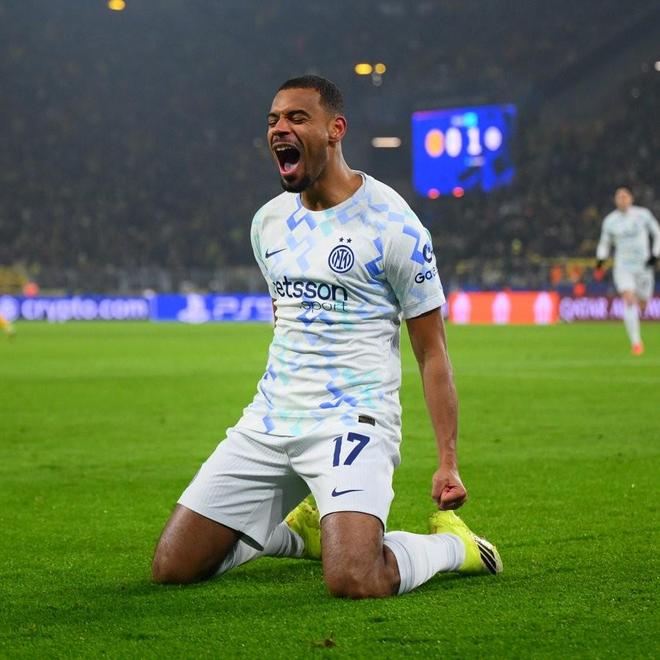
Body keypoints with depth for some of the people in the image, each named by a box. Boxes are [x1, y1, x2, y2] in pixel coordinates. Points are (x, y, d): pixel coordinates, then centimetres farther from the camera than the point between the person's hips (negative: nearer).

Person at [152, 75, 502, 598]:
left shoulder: (391, 223, -8)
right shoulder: (268, 222, 11)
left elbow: (432, 351, -5)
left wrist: (448, 462, -10)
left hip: (351, 422, -6)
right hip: (267, 422, 7)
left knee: (355, 583, -28)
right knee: (172, 567, 0)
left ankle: (450, 544, 5)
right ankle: (301, 530, 25)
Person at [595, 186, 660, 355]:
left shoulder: (643, 214, -4)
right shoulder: (610, 220, 0)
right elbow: (605, 243, 15)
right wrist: (599, 262, 2)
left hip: (643, 266, 0)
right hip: (623, 267, 0)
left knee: (641, 306, 8)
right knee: (629, 301, -19)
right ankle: (636, 342, -17)